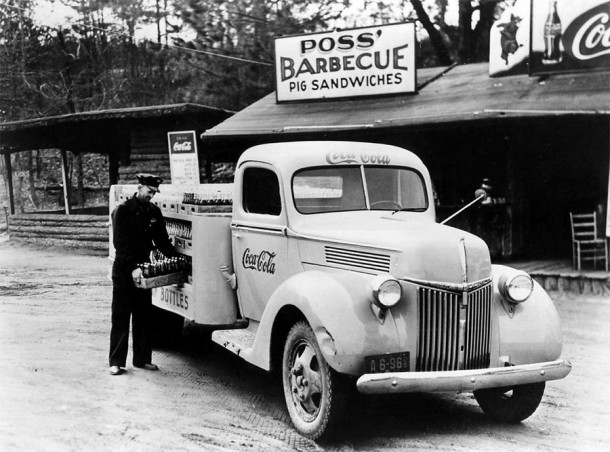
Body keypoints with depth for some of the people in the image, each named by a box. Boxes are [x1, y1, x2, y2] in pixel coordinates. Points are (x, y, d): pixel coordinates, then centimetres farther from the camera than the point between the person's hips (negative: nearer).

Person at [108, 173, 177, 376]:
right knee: (121, 317, 0)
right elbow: (120, 243, -17)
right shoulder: (122, 211, -11)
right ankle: (116, 362, 5)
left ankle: (142, 359, 16)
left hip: (143, 269, 5)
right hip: (123, 271, -5)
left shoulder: (154, 212, 6)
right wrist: (132, 268, -25)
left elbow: (162, 241, 11)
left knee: (144, 316, 8)